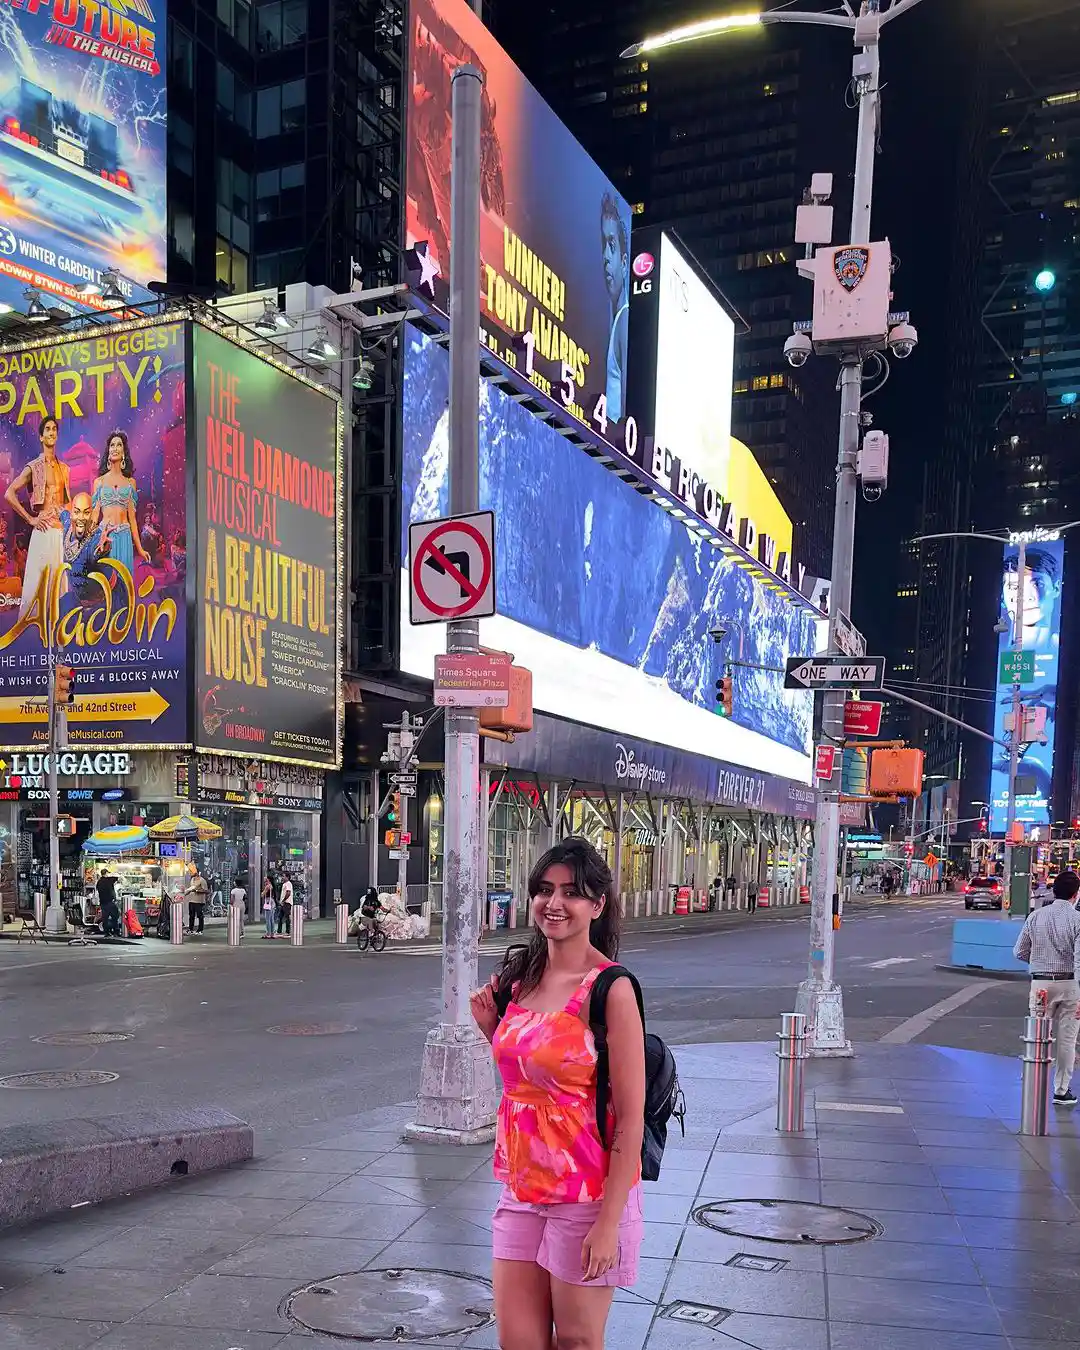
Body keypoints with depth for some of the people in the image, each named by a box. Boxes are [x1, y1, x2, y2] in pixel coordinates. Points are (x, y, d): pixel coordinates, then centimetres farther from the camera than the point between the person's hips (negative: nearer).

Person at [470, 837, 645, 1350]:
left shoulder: (610, 989, -16)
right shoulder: (520, 977, 5)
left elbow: (630, 1116, -16)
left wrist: (609, 1221, -18)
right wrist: (491, 1026, 1)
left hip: (586, 1194, -6)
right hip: (522, 1189, 6)